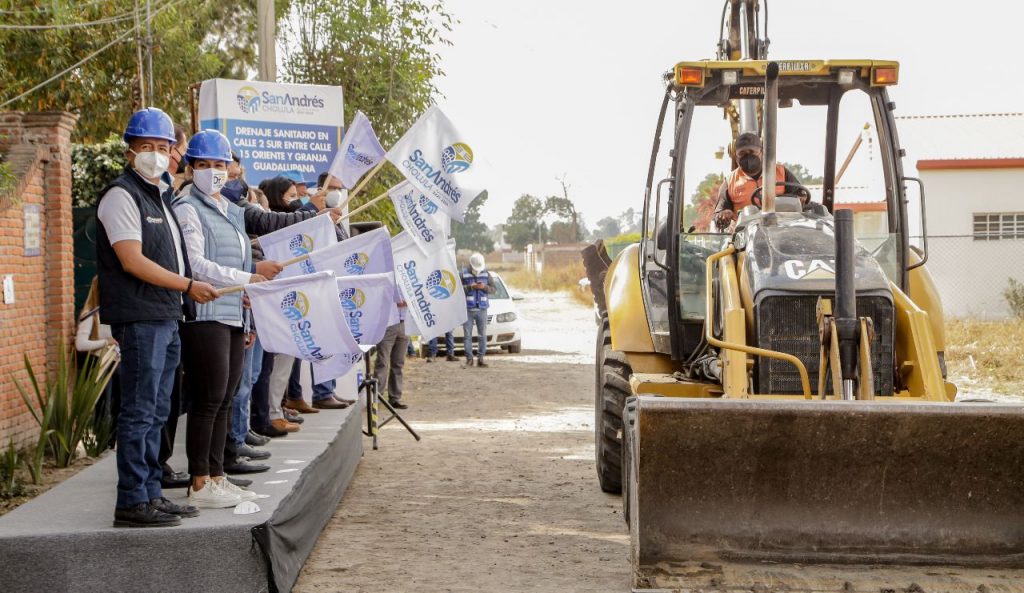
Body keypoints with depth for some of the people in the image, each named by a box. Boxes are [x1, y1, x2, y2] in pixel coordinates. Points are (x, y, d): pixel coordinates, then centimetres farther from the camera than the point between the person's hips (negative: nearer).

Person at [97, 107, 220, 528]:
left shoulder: (160, 197, 20)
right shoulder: (122, 195, -8)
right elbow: (132, 261, -16)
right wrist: (188, 285, -12)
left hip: (167, 319, 9)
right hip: (140, 319, -9)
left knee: (156, 413, 12)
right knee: (139, 412, -9)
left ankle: (151, 494, 18)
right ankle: (132, 502, -6)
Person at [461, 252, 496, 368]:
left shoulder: (486, 273, 7)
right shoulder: (463, 274, -2)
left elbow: (493, 289, 8)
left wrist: (484, 287, -11)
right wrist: (470, 287, -17)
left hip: (482, 309, 2)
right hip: (468, 309, -2)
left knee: (482, 335, 3)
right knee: (467, 335, -1)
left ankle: (480, 359, 9)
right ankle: (469, 359, 4)